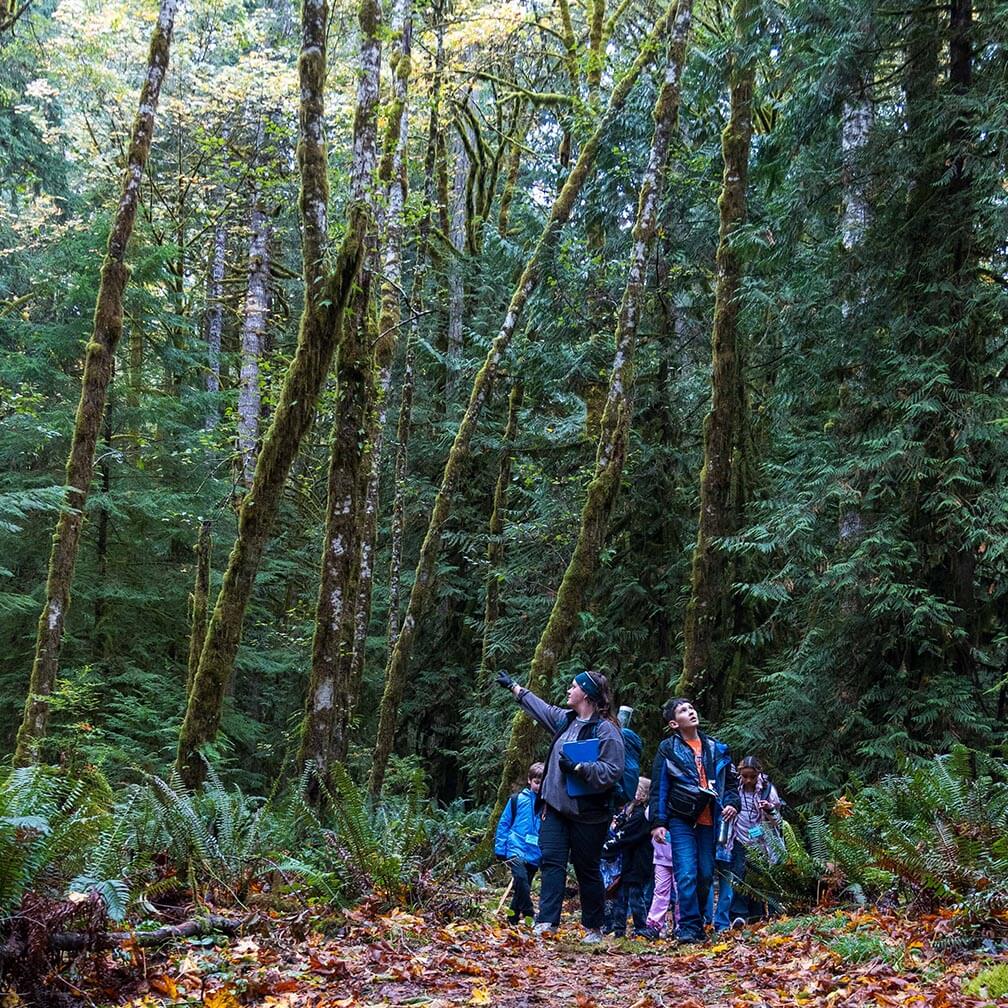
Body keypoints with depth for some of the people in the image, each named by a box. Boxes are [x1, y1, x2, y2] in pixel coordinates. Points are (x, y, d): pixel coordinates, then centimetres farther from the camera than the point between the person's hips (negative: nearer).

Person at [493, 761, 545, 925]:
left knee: (523, 886, 11)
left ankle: (513, 919, 26)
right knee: (521, 877, -26)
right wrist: (500, 848, 1)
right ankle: (529, 914, -18)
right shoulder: (518, 799, 2)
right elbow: (503, 824, 6)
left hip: (535, 854, 2)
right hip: (517, 849, -2)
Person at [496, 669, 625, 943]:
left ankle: (594, 928, 18)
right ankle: (547, 921, -9)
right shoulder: (565, 719, 12)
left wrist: (577, 766, -24)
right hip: (555, 806, 7)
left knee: (587, 869, 5)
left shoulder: (606, 730, -12)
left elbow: (611, 771, -20)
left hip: (587, 812, -6)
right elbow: (539, 706, 31)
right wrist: (513, 686, 41)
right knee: (551, 861, -5)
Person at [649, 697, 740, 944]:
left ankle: (696, 924, 20)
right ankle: (689, 927, -11)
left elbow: (731, 782, 20)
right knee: (687, 875, -13)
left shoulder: (716, 748, 12)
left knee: (706, 875, 6)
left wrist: (732, 803, 1)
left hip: (709, 822, 4)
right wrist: (658, 822, -7)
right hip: (681, 820, -4)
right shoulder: (668, 749, 2)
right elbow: (659, 789, 1)